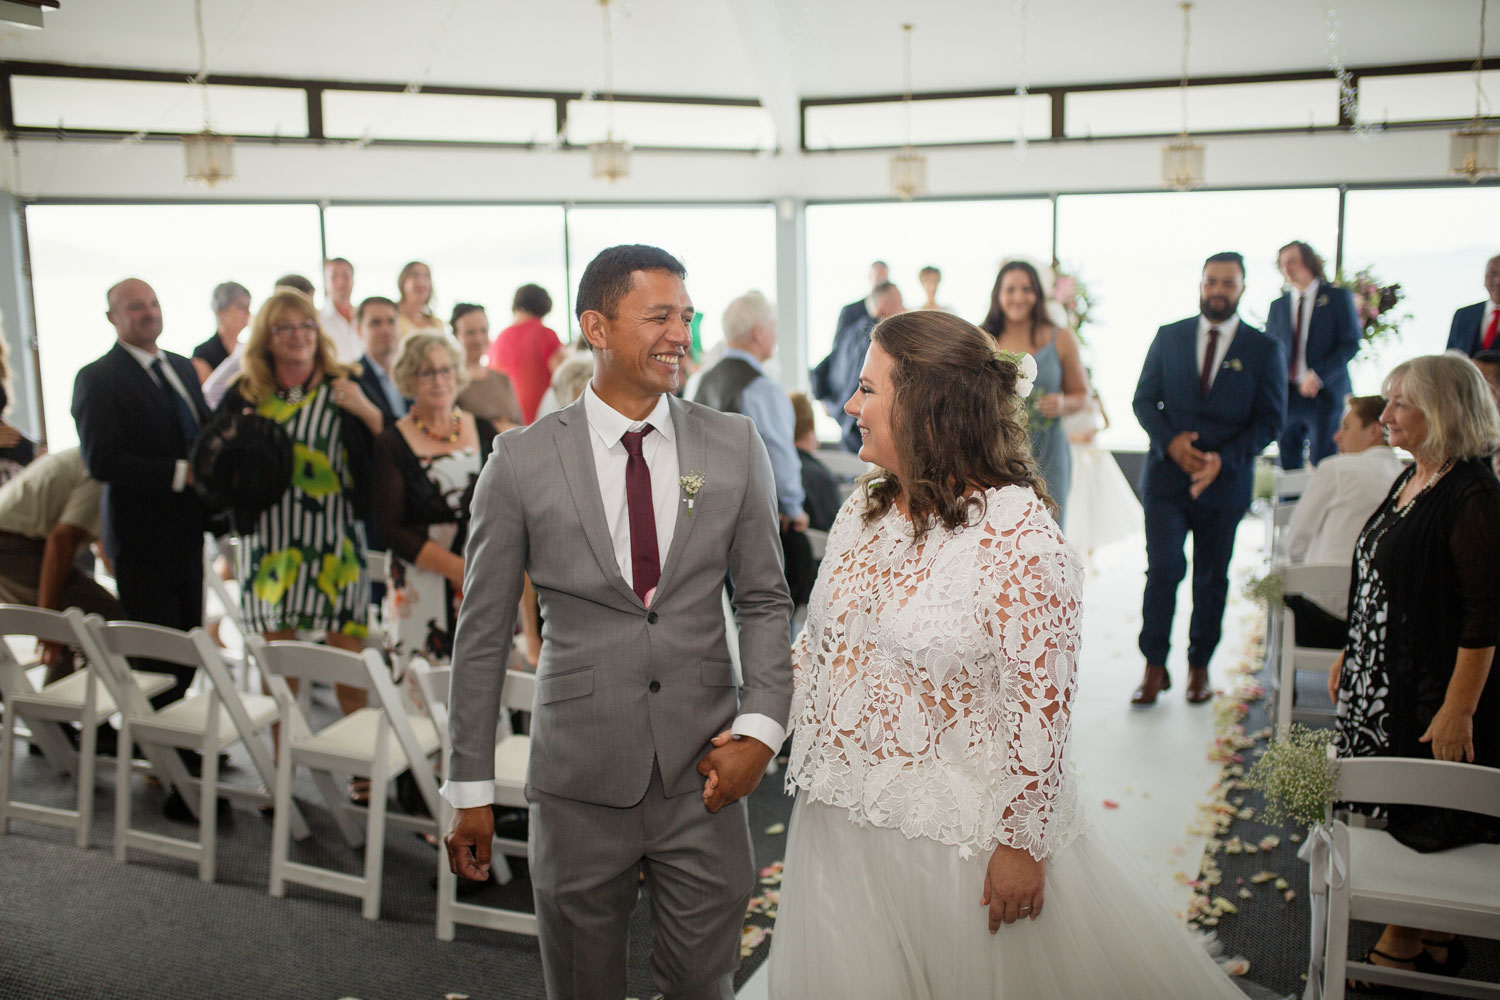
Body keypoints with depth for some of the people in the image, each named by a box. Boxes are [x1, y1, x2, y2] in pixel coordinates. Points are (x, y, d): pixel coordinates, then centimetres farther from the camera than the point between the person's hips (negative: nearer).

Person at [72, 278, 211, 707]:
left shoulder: (183, 367, 13)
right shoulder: (97, 378, -10)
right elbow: (102, 461, -20)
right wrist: (180, 473, -24)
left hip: (188, 531, 7)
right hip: (144, 540, -7)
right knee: (157, 656, -2)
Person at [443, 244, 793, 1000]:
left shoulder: (734, 446, 1)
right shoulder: (522, 460, -4)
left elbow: (765, 600, 6)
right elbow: (482, 632, 1)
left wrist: (760, 730, -6)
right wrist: (471, 789, 2)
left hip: (705, 775, 1)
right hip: (579, 782, -1)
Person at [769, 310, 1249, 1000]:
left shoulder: (1017, 530, -17)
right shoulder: (862, 510, 5)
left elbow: (1042, 696, -17)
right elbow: (818, 641, 14)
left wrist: (1022, 843, -15)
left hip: (957, 835, -6)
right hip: (838, 819, 6)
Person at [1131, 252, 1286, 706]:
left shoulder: (1264, 349, 1)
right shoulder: (1169, 337, 5)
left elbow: (1269, 421, -2)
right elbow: (1144, 399, 5)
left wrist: (1224, 459, -16)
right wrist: (1170, 441, -13)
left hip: (1225, 481, 0)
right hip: (1166, 476, 0)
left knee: (1212, 578, 9)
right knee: (1164, 569, -8)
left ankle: (1199, 667, 23)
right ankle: (1155, 667, 4)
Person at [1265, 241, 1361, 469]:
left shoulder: (1338, 297, 3)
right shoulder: (1278, 306, 15)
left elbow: (1351, 344, -4)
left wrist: (1318, 376, -16)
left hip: (1324, 394, -4)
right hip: (1286, 397, 4)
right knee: (1289, 466, 5)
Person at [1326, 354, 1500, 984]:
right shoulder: (1410, 480, 7)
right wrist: (1348, 656, 18)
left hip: (1432, 691, -8)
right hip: (1382, 680, 8)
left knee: (1421, 822, 6)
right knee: (1398, 814, 16)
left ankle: (1403, 945, 23)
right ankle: (1429, 936, 32)